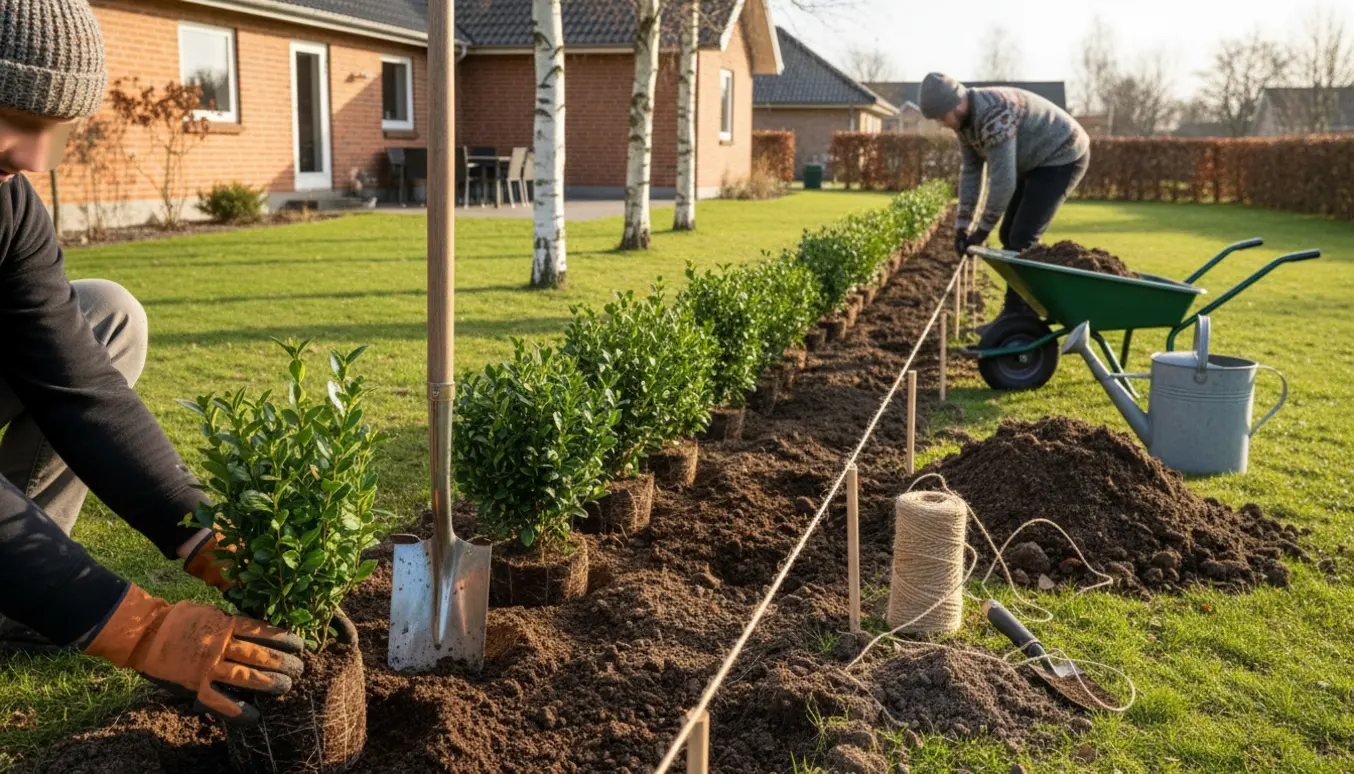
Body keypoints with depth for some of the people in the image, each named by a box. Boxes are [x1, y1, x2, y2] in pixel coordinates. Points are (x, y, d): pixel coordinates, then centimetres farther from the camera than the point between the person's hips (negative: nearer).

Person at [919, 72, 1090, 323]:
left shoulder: (993, 116, -32)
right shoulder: (965, 118, -2)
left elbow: (1003, 180, -31)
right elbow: (971, 172, 3)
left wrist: (982, 229, -22)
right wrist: (962, 225, -2)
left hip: (1062, 158, -10)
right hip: (1038, 163, 10)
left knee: (1022, 238, -13)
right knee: (1010, 235, 8)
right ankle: (1015, 315, 15)